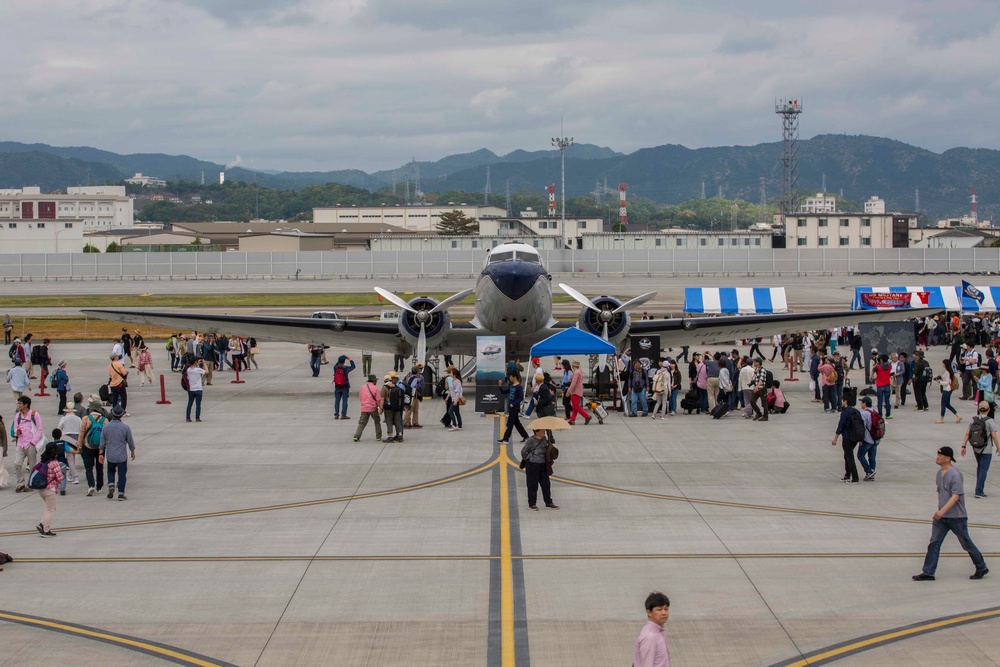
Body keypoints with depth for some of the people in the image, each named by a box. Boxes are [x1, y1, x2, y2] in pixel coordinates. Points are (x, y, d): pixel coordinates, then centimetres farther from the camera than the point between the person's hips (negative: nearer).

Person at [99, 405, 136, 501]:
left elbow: (102, 442, 3)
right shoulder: (125, 427, -9)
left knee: (111, 471, 22)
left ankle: (111, 484, -2)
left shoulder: (106, 426, -3)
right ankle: (121, 494, 2)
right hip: (122, 455, -2)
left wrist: (101, 454, 13)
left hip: (110, 455, 2)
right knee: (122, 474, 4)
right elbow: (130, 441, -1)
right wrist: (133, 452, 15)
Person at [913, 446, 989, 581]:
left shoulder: (955, 475, -18)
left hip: (957, 517, -7)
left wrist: (942, 510, -32)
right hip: (941, 517, 7)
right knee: (934, 543, -2)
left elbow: (955, 496, -24)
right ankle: (928, 572, -1)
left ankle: (982, 568, 25)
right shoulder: (939, 474, 8)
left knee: (966, 543, 7)